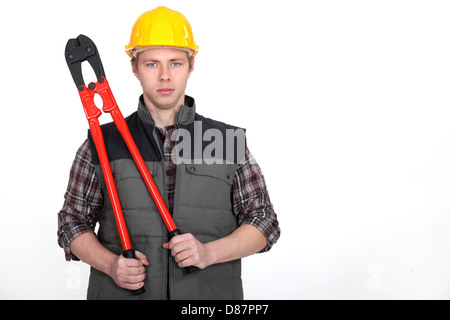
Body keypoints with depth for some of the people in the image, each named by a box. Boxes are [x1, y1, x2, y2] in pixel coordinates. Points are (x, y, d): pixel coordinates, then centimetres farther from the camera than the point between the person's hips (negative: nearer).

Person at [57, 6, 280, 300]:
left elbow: (264, 222, 2)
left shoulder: (229, 142, 1)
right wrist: (110, 264, -12)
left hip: (210, 294, 1)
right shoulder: (102, 145, 1)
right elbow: (73, 222, 6)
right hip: (122, 292, 0)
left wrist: (209, 252, -14)